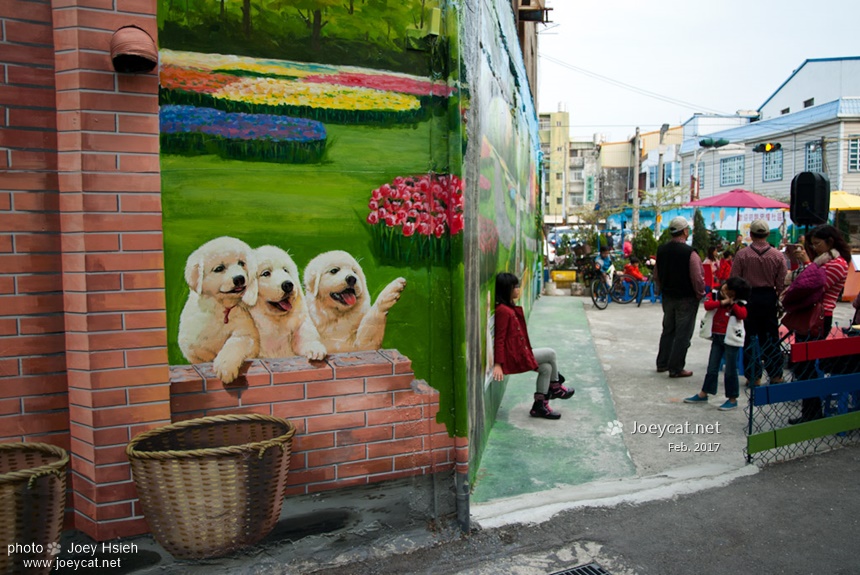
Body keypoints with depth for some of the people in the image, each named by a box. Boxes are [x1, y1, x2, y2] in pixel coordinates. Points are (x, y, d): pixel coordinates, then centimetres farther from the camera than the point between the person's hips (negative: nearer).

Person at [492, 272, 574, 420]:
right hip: (513, 357, -9)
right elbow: (499, 339, -23)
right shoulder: (503, 311, -20)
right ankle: (556, 387, 23)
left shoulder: (509, 308, 11)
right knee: (550, 353, 2)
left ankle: (539, 406, 14)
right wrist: (498, 364, -26)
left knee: (546, 368, 8)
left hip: (517, 353, 9)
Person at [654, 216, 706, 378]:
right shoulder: (690, 253, -21)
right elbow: (698, 279, -19)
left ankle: (662, 363, 27)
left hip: (667, 297, 7)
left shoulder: (661, 250, 1)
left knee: (668, 330, 19)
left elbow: (656, 275, 9)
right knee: (683, 334, 3)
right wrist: (700, 294, -3)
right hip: (686, 298, -7)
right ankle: (676, 369, 8)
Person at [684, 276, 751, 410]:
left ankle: (732, 399, 13)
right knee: (712, 368, 14)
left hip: (730, 339, -4)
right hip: (716, 337, 4)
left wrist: (732, 303, -21)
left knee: (730, 370, 2)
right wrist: (722, 302, -21)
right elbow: (707, 305, -13)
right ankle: (703, 394, 23)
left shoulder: (739, 303, -5)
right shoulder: (717, 297, 4)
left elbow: (743, 315, -21)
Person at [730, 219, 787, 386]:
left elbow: (734, 280, -7)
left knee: (750, 337, 5)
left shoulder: (742, 254, -9)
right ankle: (775, 374, 18)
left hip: (748, 297, -2)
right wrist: (777, 297, 14)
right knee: (771, 337, 12)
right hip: (769, 297, 2)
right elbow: (781, 282, 0)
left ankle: (754, 376, 8)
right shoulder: (777, 255, -2)